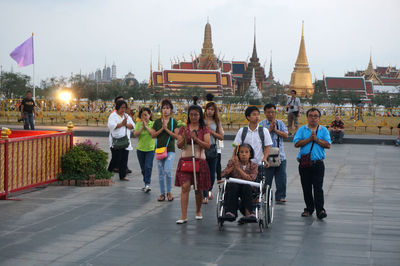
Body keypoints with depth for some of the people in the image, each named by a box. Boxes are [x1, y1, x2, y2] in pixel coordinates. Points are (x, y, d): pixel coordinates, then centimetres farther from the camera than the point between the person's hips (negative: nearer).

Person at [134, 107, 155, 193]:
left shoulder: (153, 124, -2)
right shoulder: (138, 124, 3)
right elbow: (135, 134, -10)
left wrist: (146, 126, -16)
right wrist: (142, 127, -18)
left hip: (150, 148, -3)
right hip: (140, 149, 3)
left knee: (148, 167, -15)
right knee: (143, 168, 11)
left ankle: (147, 184, -17)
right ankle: (146, 184, 23)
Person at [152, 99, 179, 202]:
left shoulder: (173, 122, 2)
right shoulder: (157, 121, 8)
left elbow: (176, 136, -5)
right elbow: (153, 135, 3)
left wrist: (166, 129, -13)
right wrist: (161, 129, -9)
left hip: (170, 149, -3)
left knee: (167, 170, -17)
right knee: (161, 173, 5)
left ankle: (169, 192, 1)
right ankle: (162, 193, 15)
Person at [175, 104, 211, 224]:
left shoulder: (204, 129, 3)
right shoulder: (184, 128, 7)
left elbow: (207, 145, -6)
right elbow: (179, 145, 3)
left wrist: (195, 138, -18)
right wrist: (184, 138, -16)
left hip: (199, 160, 0)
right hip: (185, 159, 0)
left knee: (198, 188, 9)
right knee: (185, 187, -10)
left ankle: (198, 211, 31)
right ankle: (184, 216, -11)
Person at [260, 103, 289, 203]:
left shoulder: (280, 123, 12)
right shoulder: (261, 124, 3)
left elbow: (285, 135, 1)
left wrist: (276, 130, -7)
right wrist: (270, 129, -10)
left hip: (280, 155, 3)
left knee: (281, 177, 2)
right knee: (266, 177, 1)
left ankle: (280, 196, 10)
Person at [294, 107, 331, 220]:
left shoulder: (324, 130, 7)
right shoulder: (302, 129, 8)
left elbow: (328, 145, -4)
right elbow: (296, 143, -5)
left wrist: (316, 139, -11)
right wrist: (309, 139, -12)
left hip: (318, 163, -2)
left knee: (318, 187, -8)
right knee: (306, 188, 8)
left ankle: (320, 210, -8)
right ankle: (309, 208, 20)